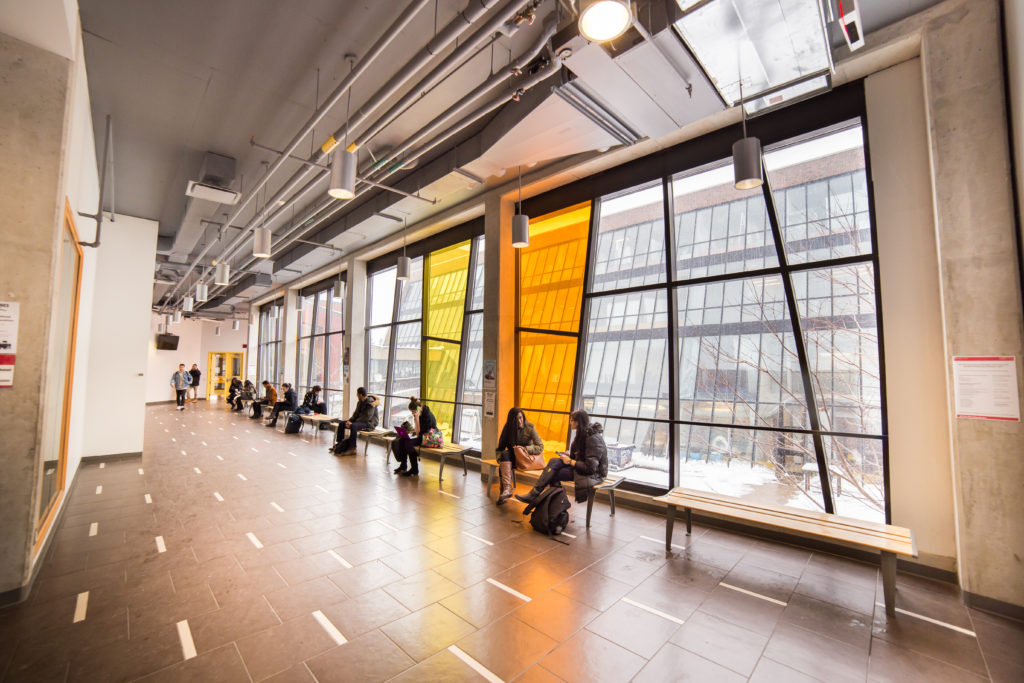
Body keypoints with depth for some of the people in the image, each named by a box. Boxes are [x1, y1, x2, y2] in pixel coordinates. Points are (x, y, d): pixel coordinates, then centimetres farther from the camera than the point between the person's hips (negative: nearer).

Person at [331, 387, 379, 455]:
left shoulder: (370, 403, -20)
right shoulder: (360, 402, 9)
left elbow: (367, 417, -25)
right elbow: (356, 413, 14)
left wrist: (352, 423, -23)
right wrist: (349, 420, -6)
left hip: (370, 422, -10)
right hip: (361, 421, 10)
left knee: (353, 426, -35)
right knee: (341, 424, 3)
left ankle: (352, 448, -28)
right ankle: (339, 444, 10)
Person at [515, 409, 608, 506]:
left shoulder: (594, 438, -23)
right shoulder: (583, 433, 6)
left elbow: (590, 467, -25)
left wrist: (571, 461, -16)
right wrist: (570, 455, 1)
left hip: (594, 473, -9)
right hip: (584, 466, 9)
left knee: (552, 474, -16)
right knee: (554, 461, -12)